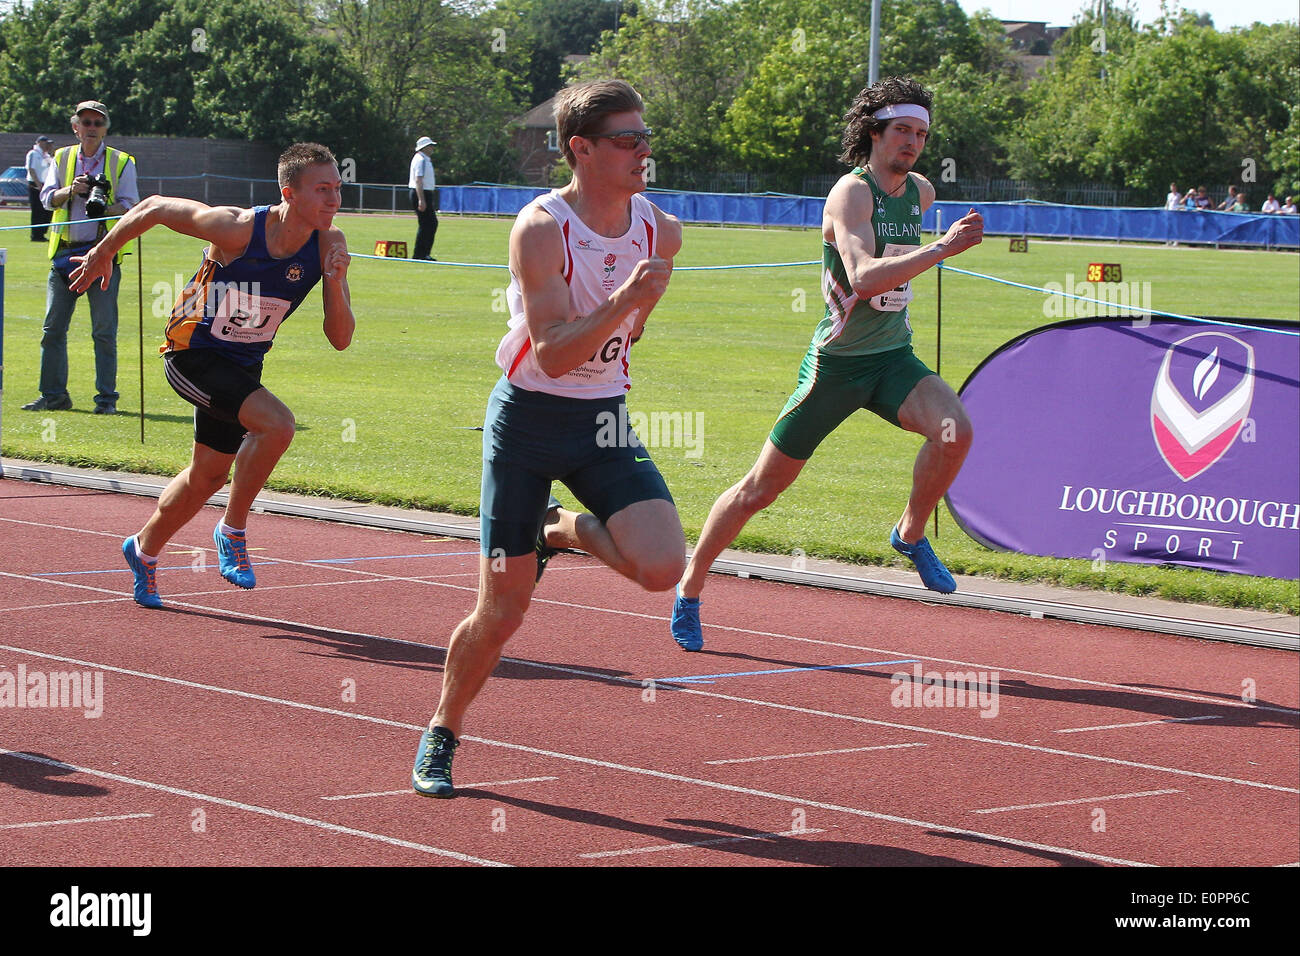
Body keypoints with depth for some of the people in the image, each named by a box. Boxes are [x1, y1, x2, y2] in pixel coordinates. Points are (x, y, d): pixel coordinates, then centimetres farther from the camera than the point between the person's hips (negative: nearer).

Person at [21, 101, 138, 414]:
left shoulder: (122, 162, 6)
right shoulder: (62, 158, 13)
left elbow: (130, 205, -1)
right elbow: (47, 197, 2)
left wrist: (105, 207, -21)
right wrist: (71, 191, -18)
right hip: (65, 252, 3)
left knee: (104, 332, -5)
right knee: (53, 328, 3)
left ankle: (106, 398, 1)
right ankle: (53, 395, 11)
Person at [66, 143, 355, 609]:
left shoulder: (329, 245, -15)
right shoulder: (237, 228, -29)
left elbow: (340, 339, -13)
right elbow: (155, 208, -13)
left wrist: (335, 282, -31)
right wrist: (103, 252, 1)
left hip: (243, 362, 6)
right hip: (193, 354, -6)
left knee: (208, 475, 20)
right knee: (277, 423, -28)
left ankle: (145, 549, 46)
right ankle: (232, 530, -8)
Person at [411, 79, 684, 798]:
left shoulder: (660, 232, -3)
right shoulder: (540, 228, -18)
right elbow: (552, 353, -25)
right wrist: (623, 302, -34)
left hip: (603, 420, 4)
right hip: (528, 418, -4)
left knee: (662, 568, -19)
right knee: (500, 613, -2)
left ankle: (561, 530, 13)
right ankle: (440, 738, 24)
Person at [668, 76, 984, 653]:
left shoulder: (921, 192, 7)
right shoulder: (851, 193, -17)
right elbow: (863, 278, -33)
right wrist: (943, 248, -36)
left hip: (893, 357, 5)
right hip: (836, 362, -5)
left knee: (955, 432, -25)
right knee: (763, 487, 2)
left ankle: (911, 534, 0)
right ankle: (689, 589, 20)